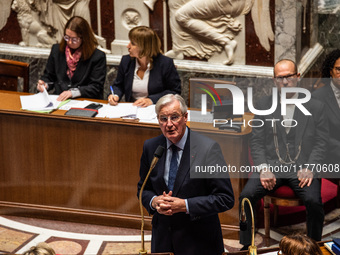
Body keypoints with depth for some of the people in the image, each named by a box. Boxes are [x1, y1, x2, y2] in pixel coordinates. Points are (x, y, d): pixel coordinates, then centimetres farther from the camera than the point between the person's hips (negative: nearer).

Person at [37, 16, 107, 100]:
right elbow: (48, 77, 25)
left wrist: (73, 92, -17)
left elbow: (96, 87, -4)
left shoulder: (98, 57, 0)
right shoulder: (56, 50, 15)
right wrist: (44, 84, 1)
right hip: (58, 100, 3)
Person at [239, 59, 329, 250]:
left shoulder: (315, 107, 8)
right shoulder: (264, 105, 12)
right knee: (247, 195, -24)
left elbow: (321, 143, 4)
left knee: (313, 200, -31)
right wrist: (263, 168, -8)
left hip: (302, 168, -1)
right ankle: (246, 247, -10)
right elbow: (257, 141, 8)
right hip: (272, 166, 2)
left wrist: (309, 168, -12)